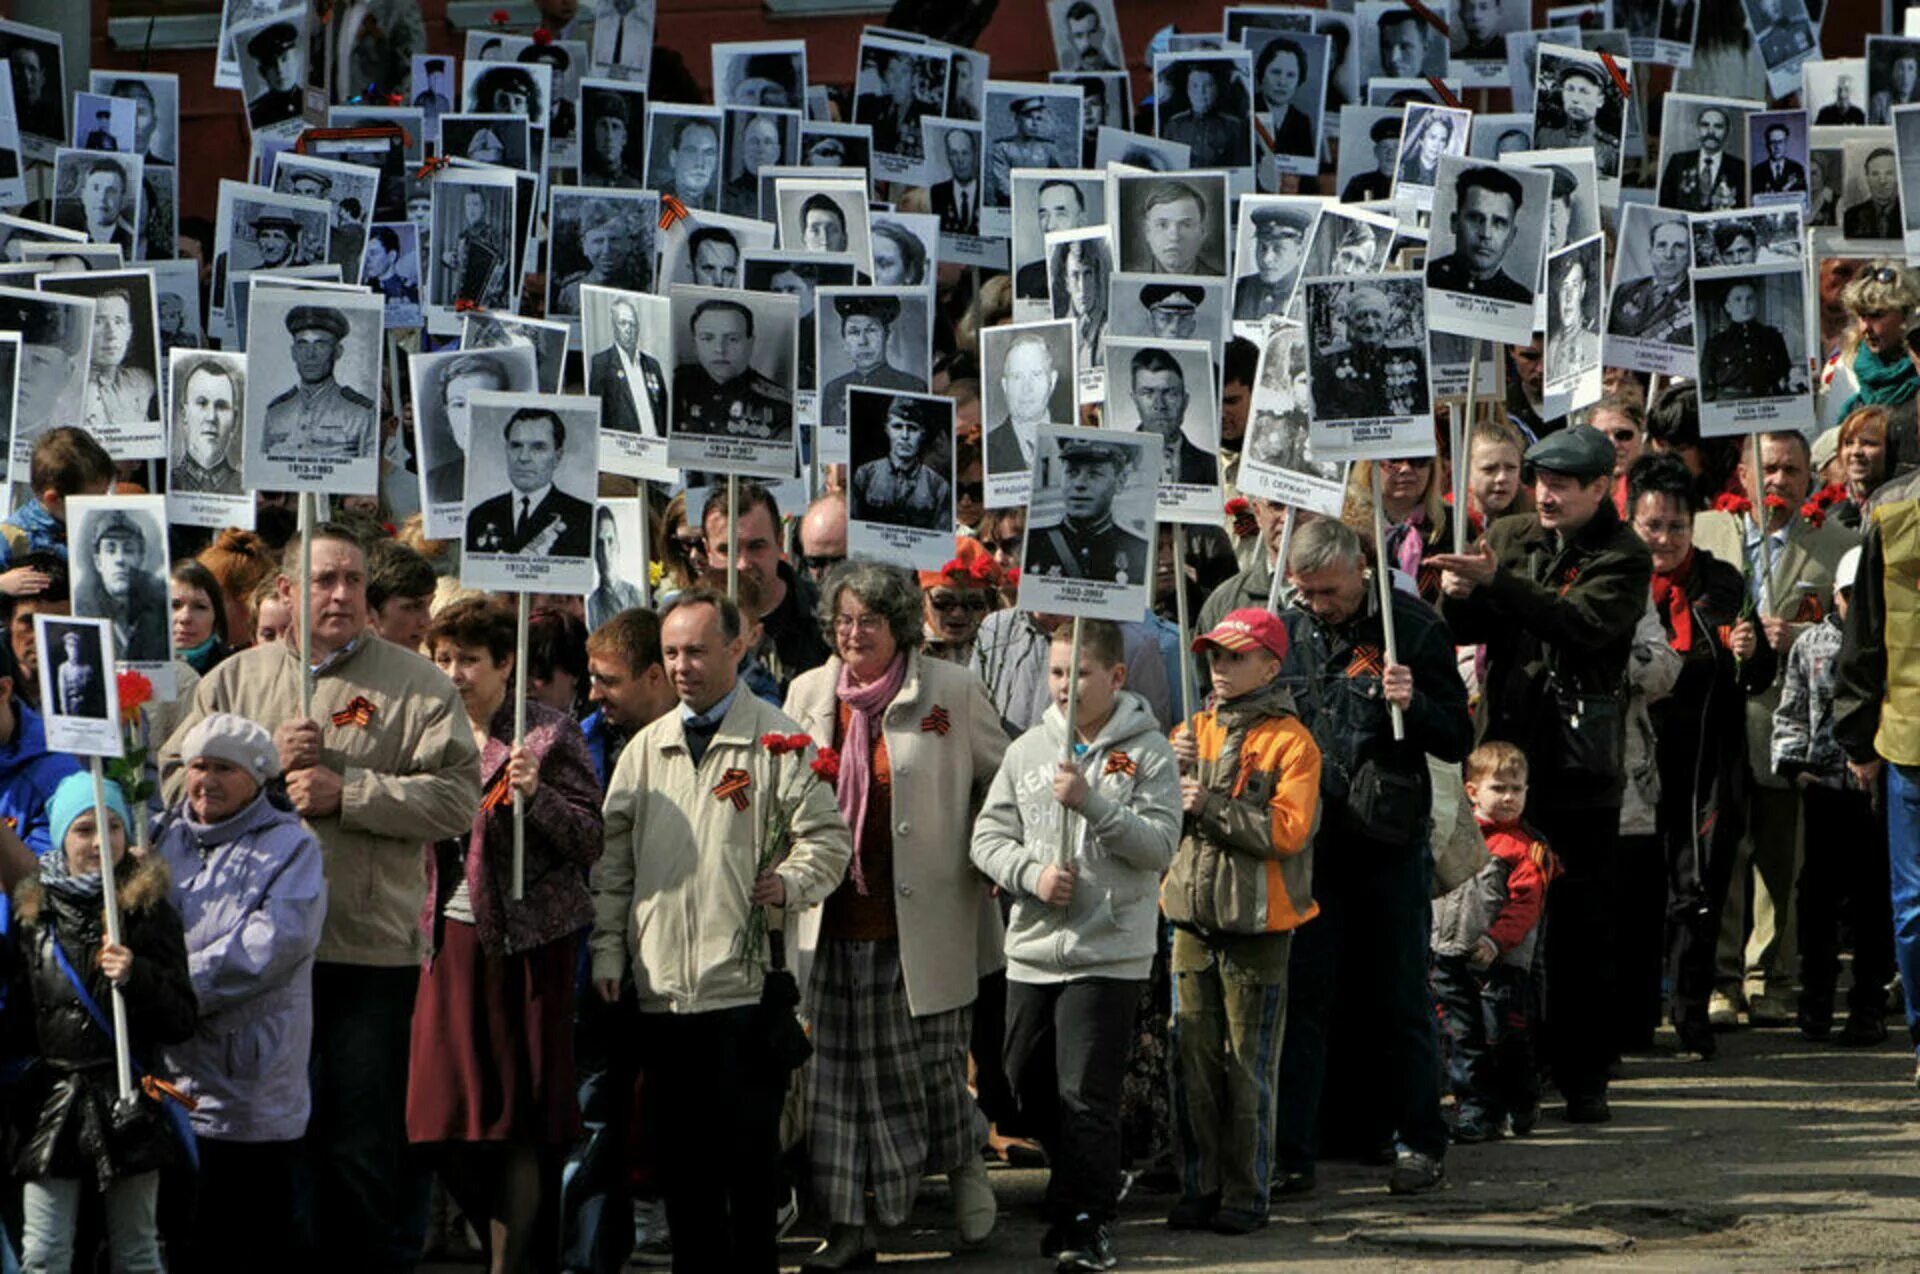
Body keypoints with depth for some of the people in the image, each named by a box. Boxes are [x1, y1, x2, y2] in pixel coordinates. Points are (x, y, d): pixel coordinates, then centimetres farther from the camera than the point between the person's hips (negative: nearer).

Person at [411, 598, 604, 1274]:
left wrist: (534, 793, -22)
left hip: (528, 938, -5)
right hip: (452, 938, 5)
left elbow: (590, 840, -8)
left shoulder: (549, 732, -5)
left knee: (525, 1117, -3)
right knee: (449, 1119, 3)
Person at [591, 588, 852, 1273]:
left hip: (744, 980, -4)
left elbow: (828, 837, 1)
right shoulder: (646, 747, 14)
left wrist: (790, 883, -17)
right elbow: (613, 858, 16)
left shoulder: (777, 740, 2)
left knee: (748, 1147, -1)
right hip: (660, 986, 4)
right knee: (680, 1148, 7)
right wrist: (607, 952, 9)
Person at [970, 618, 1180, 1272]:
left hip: (1109, 950, -5)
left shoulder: (1146, 752, -2)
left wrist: (1092, 802, -20)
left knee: (1086, 1096, -8)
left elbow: (1159, 845, -10)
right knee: (1029, 1087, 12)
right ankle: (1078, 1195, 32)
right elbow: (988, 837, 9)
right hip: (1033, 948, 5)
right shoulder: (1028, 750, 9)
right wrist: (1031, 873, -10)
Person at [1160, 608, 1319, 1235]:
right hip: (1194, 918, 5)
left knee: (1249, 1066, -1)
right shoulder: (1194, 730, 12)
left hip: (1258, 925, -5)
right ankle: (1199, 1188, 14)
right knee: (1194, 1060, 6)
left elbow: (1289, 830, -16)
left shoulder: (1290, 741, -5)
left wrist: (1212, 805, -19)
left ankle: (1246, 1194, 5)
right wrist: (1173, 771, -8)